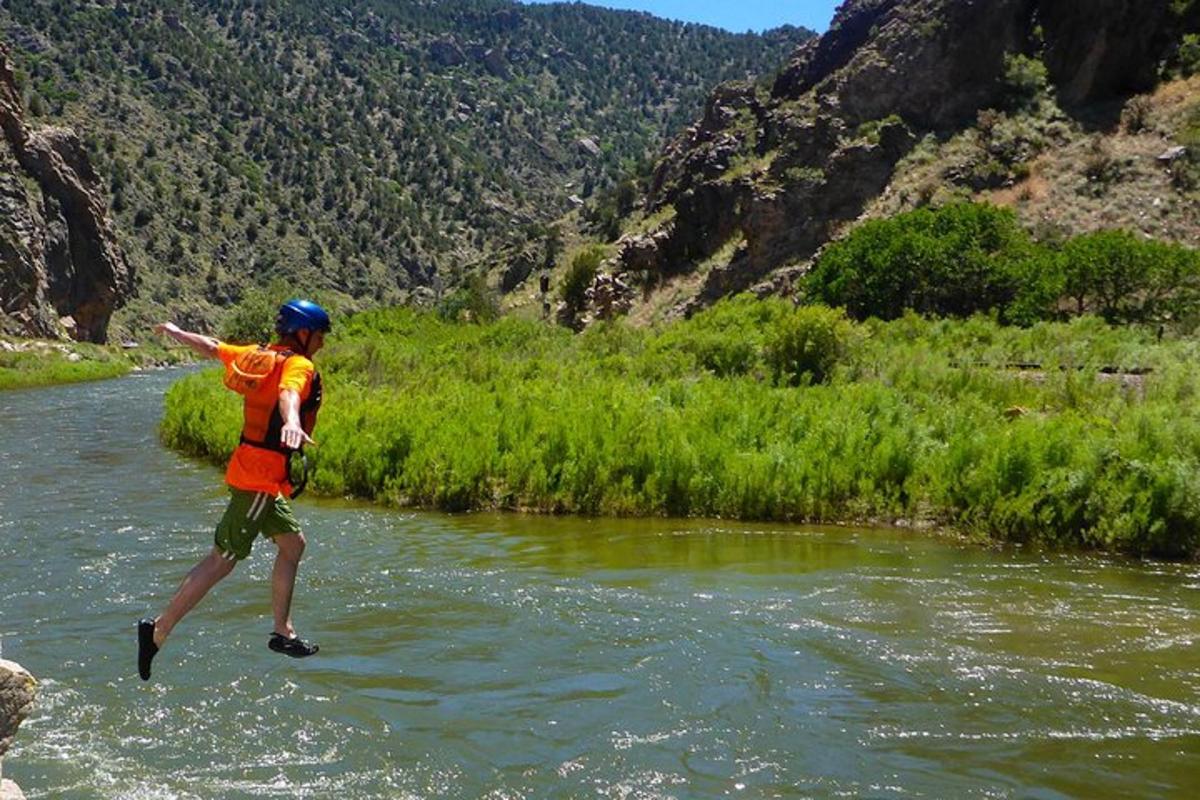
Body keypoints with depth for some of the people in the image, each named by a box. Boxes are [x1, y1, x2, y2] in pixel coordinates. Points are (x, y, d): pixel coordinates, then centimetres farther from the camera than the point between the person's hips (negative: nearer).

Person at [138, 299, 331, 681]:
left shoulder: (258, 355, 12)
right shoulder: (299, 366, -14)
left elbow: (212, 347, 25)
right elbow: (288, 393, -37)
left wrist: (175, 332, 44)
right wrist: (291, 423, -59)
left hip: (252, 470, 10)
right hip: (260, 476, -10)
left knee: (292, 543, 18)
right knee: (222, 560, -6)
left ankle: (283, 632, 23)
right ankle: (159, 630, -4)